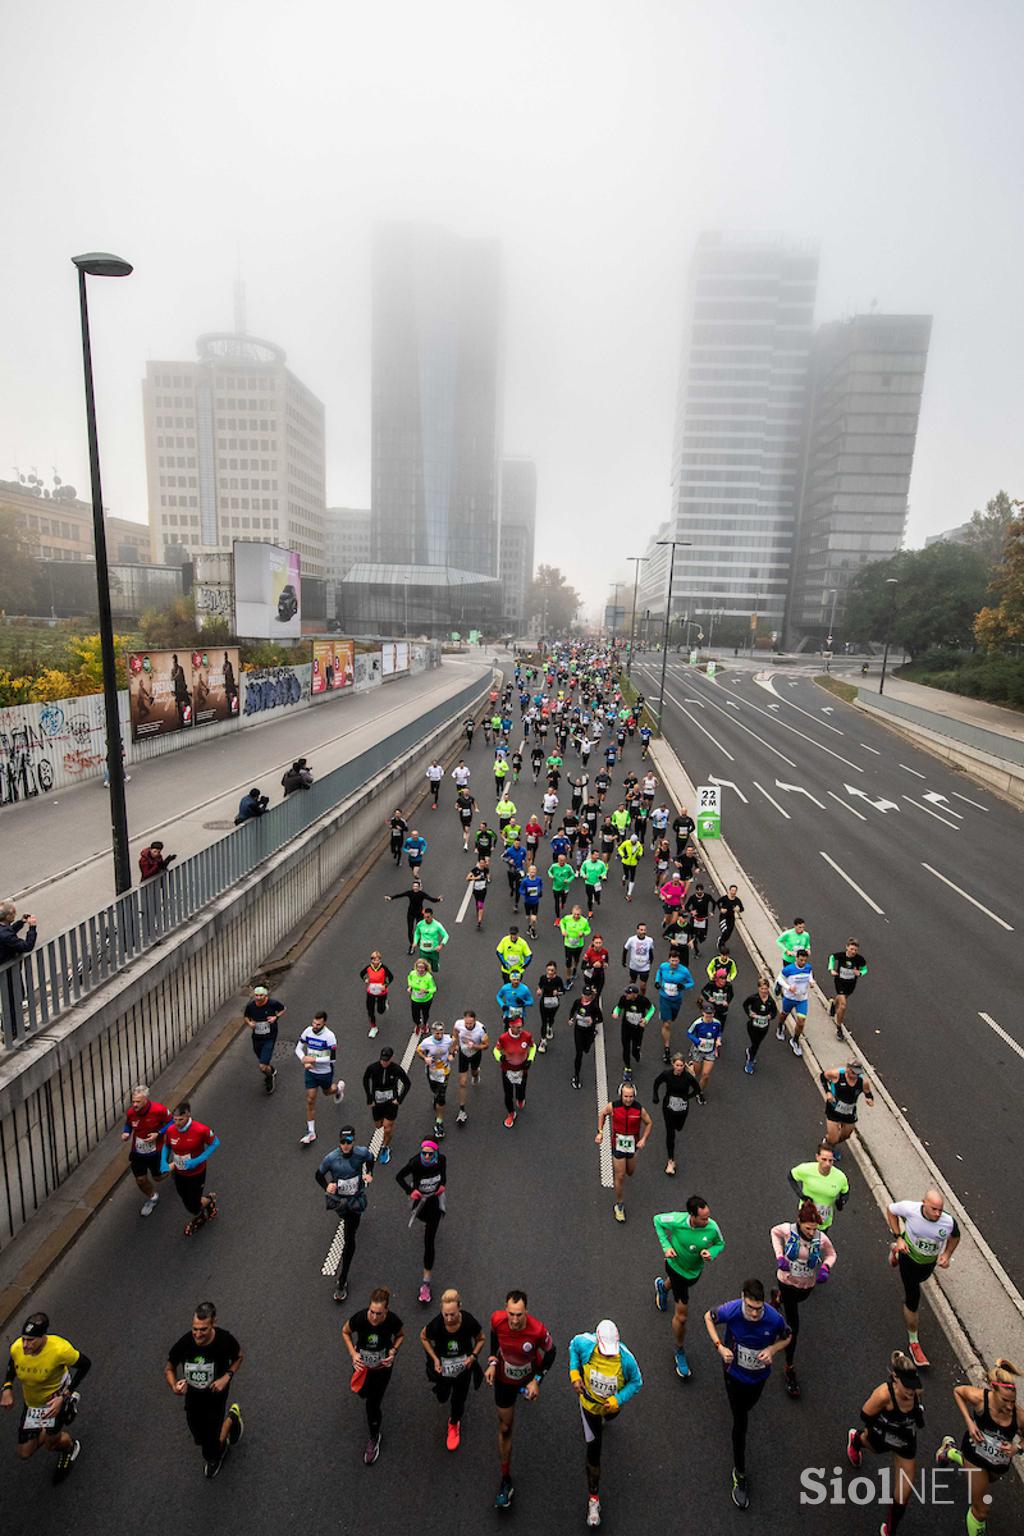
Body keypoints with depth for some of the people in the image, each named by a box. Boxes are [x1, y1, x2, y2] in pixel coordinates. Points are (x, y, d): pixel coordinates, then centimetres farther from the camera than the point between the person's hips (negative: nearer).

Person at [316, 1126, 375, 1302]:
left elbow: (370, 1158, 5)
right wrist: (326, 1187, -23)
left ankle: (342, 1281, 7)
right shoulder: (331, 1158, -24)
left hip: (355, 1200, -1)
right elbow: (318, 1174, -7)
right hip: (337, 1199, 1)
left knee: (349, 1240, -4)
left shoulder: (362, 1153, -21)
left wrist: (369, 1173, -7)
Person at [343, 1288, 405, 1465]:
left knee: (373, 1404, 9)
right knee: (362, 1393, 27)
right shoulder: (359, 1318, -35)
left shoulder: (393, 1320, -34)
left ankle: (374, 1438, 39)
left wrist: (394, 1351, -25)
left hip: (383, 1365, -1)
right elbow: (345, 1332, -12)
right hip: (362, 1363, 1)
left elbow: (401, 1335, -9)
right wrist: (353, 1353, -23)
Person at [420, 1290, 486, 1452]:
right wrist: (435, 1358, -18)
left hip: (463, 1366, 0)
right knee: (442, 1398, 21)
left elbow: (481, 1339, -13)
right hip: (443, 1366, 0)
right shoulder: (436, 1324, -37)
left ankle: (454, 1423, 51)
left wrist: (473, 1356, -26)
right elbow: (423, 1337, -12)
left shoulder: (469, 1322, -36)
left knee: (458, 1400, 17)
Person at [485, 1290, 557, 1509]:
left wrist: (537, 1380, -19)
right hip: (504, 1379, 1)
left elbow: (551, 1352, -19)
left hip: (530, 1375, -1)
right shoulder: (497, 1319, -34)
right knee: (505, 1427, 9)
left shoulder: (537, 1330, -41)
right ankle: (506, 1480, 32)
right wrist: (492, 1362, -15)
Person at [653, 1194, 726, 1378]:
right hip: (676, 1266, -3)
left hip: (696, 1270, 4)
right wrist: (666, 1245, -23)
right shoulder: (676, 1220, -36)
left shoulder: (712, 1227, -30)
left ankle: (662, 1285, 72)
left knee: (681, 1284, 36)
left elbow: (720, 1244, -8)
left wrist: (711, 1253, -29)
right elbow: (657, 1220, -15)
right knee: (681, 1316, 2)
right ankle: (680, 1353, 30)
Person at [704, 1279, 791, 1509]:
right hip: (735, 1372, -2)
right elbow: (709, 1317, -13)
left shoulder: (774, 1318, -34)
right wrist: (719, 1346, -24)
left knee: (746, 1407, 30)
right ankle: (739, 1474, 28)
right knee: (740, 1423, 5)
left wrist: (772, 1349, -28)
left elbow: (787, 1337, -10)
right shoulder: (731, 1311, -34)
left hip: (759, 1374, 2)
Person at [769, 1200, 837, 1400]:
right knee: (793, 1326, -2)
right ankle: (789, 1368, 15)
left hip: (807, 1285, 3)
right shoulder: (787, 1230, -29)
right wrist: (779, 1255, -18)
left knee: (796, 1300, 35)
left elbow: (831, 1254, -5)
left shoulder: (822, 1239, -26)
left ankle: (778, 1296, 70)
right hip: (787, 1280, -3)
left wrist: (826, 1267, -25)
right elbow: (774, 1232, -6)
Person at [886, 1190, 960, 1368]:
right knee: (912, 1299, 0)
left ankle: (896, 1251, 63)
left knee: (921, 1278, 35)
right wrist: (898, 1237, -21)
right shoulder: (910, 1209, -37)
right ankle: (914, 1343, 20)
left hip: (930, 1262, 3)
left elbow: (955, 1236, -5)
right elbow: (890, 1209, -16)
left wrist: (947, 1255, -17)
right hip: (909, 1258, -3)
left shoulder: (949, 1222, -31)